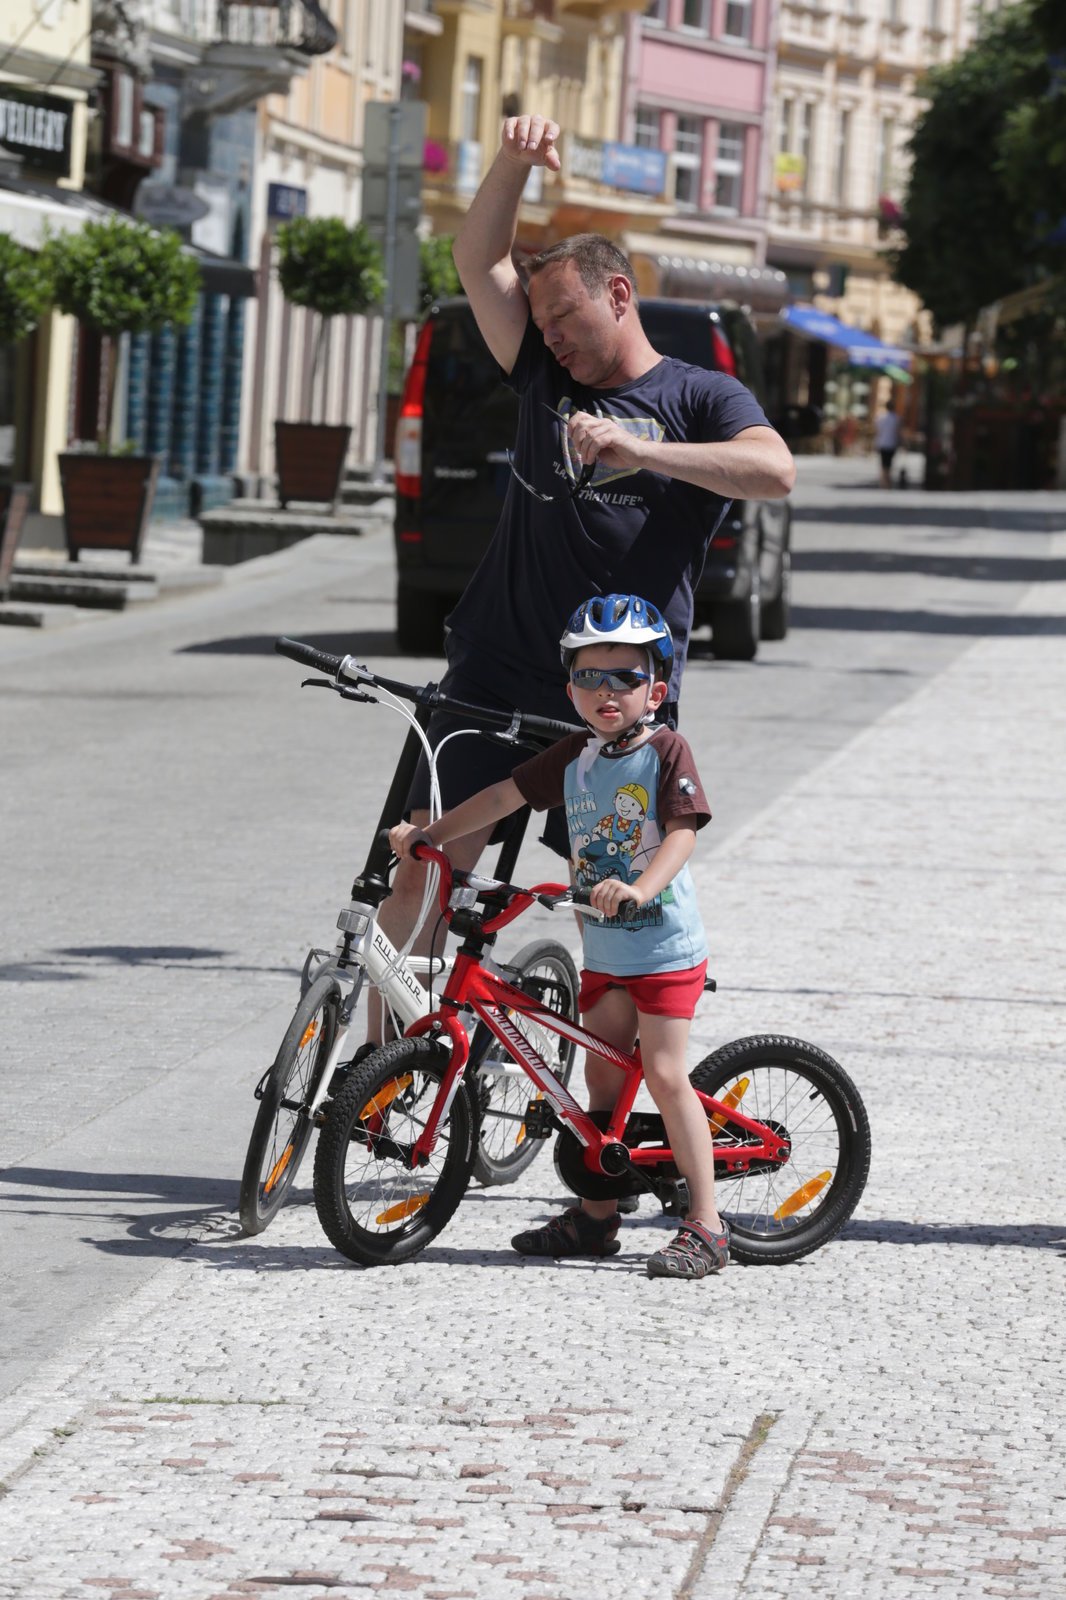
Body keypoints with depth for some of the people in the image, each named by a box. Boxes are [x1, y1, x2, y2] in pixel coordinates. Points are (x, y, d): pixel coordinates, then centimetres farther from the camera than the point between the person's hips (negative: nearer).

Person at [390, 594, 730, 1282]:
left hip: (665, 946, -7)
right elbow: (505, 796, 13)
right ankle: (596, 1216, 21)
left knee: (665, 1075, -11)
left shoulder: (665, 750, -11)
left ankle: (706, 1227, -8)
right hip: (605, 948, 7)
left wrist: (640, 887, -37)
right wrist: (428, 833, 11)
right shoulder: (575, 756, 7)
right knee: (603, 1077, 11)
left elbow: (683, 831, -21)